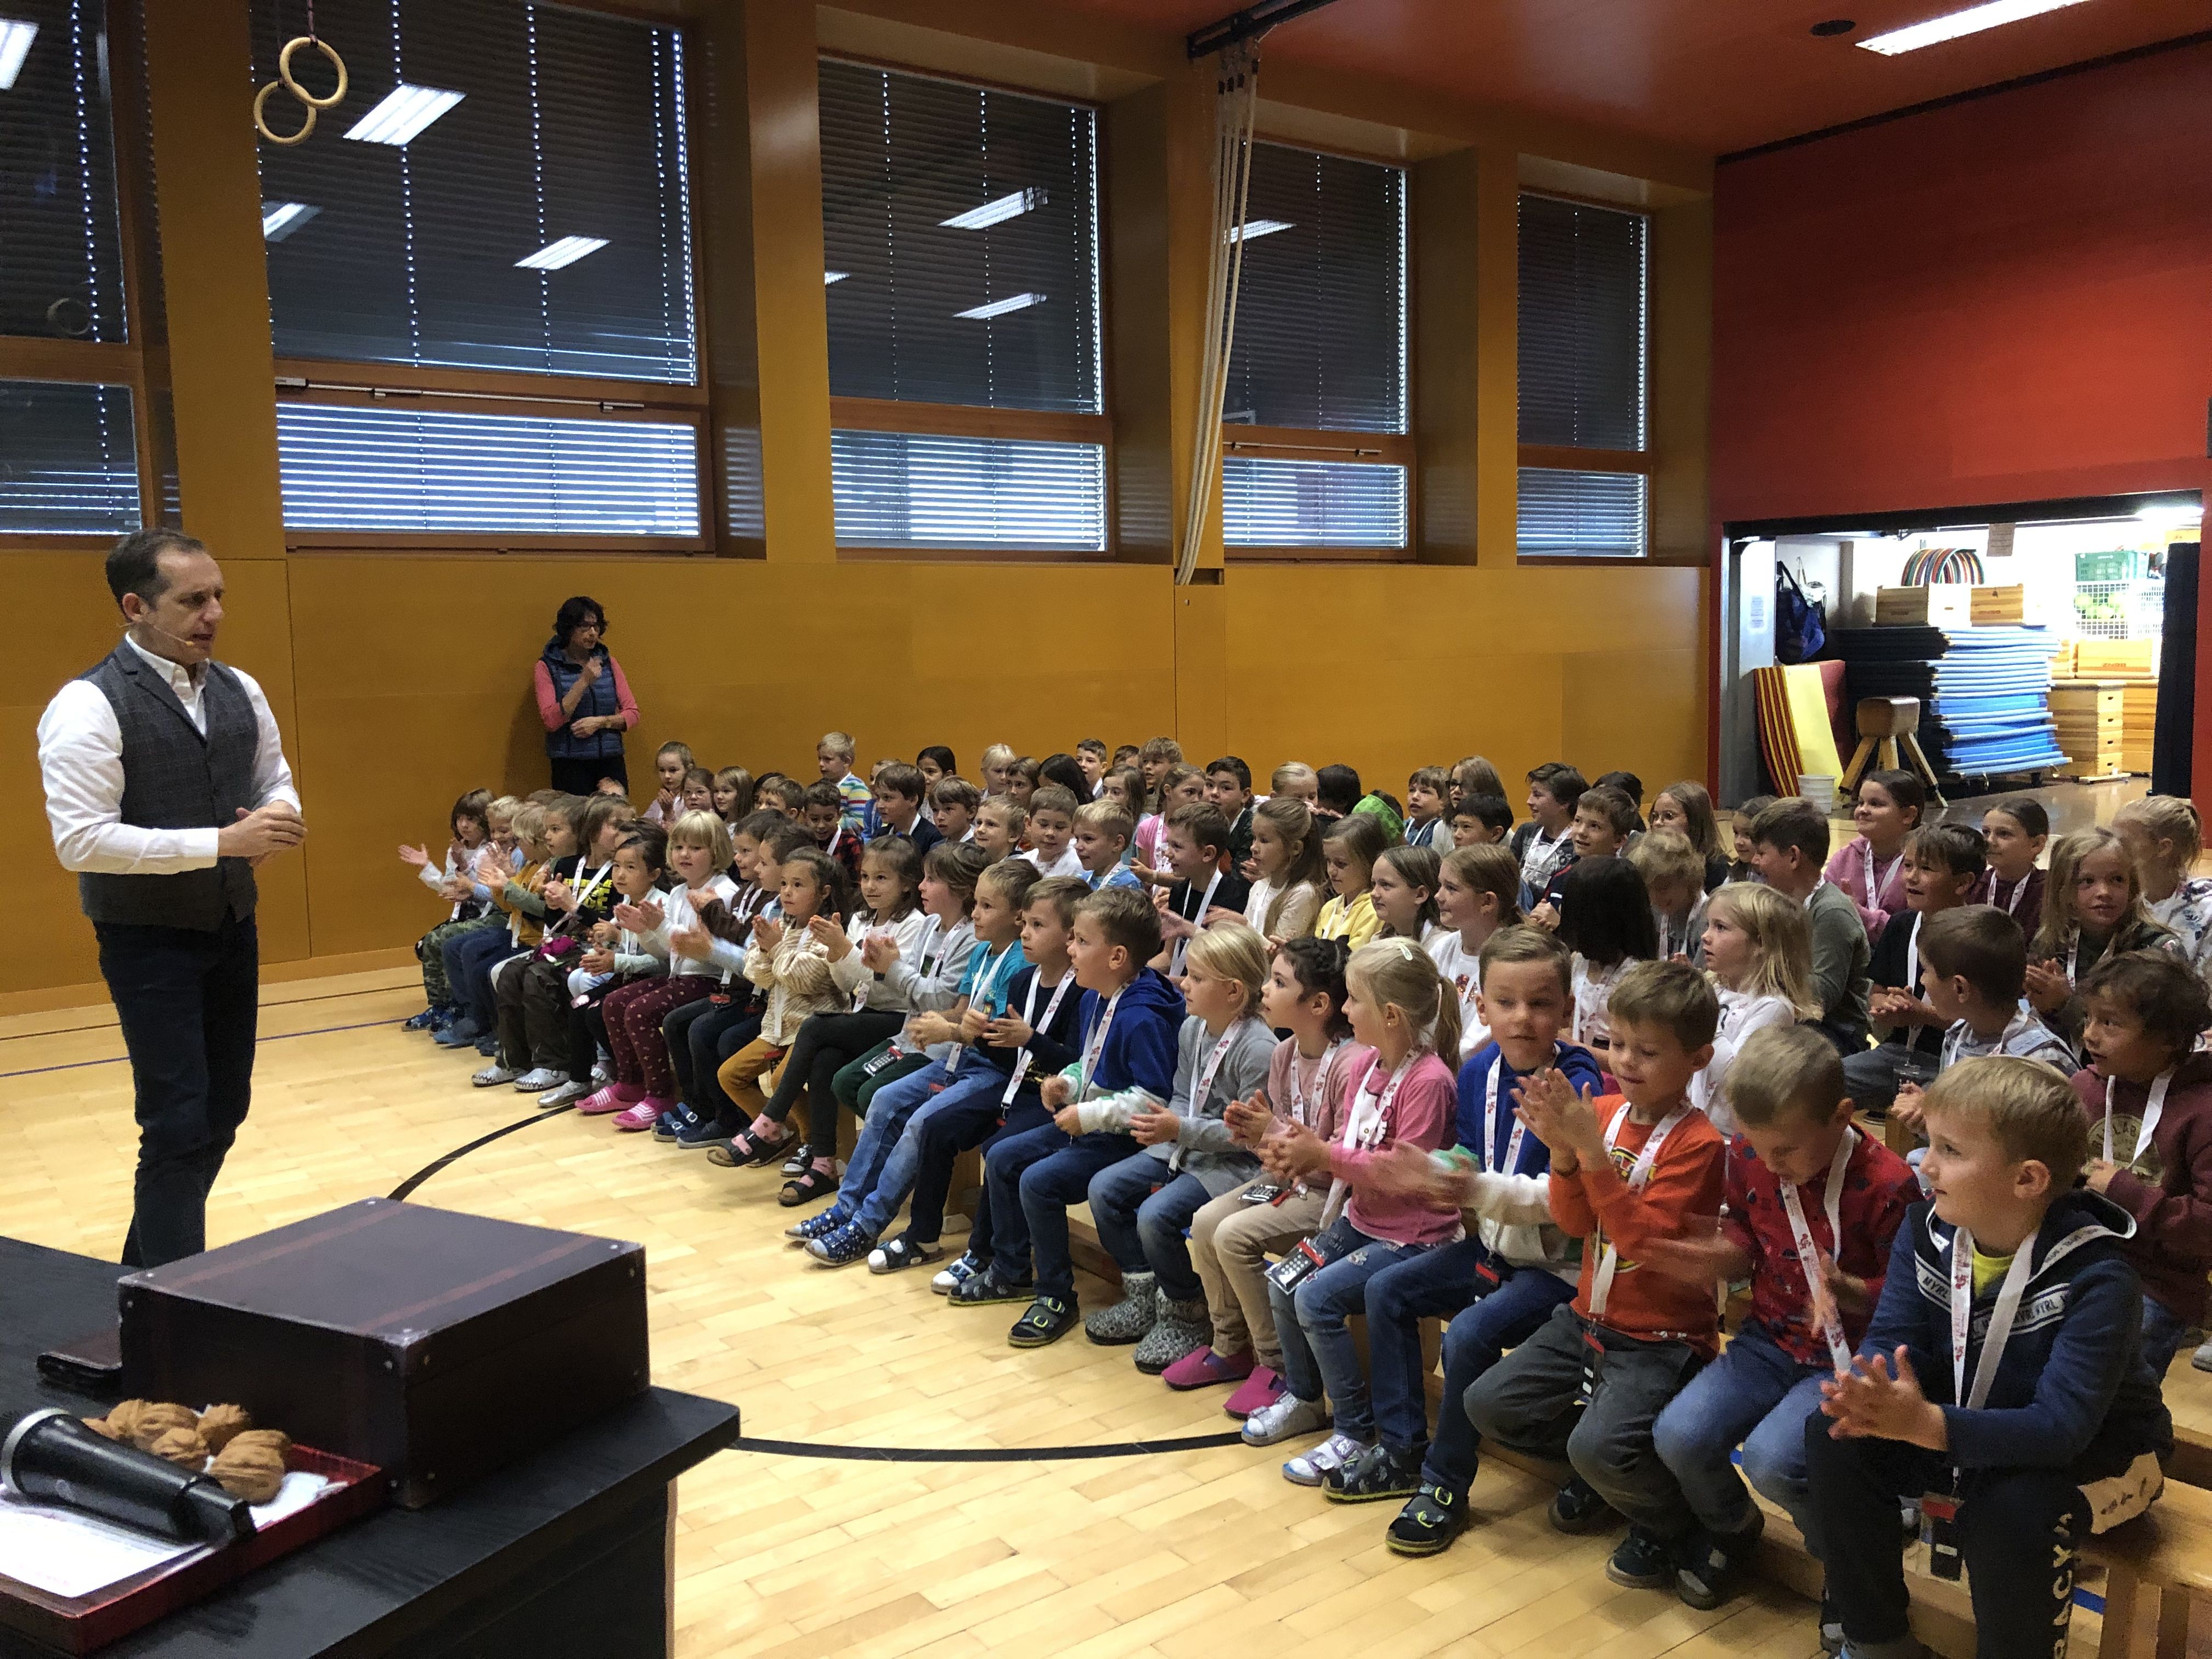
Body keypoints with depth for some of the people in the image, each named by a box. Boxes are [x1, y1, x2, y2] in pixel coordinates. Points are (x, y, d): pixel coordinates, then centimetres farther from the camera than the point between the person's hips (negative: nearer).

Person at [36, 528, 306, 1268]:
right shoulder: (88, 706, -17)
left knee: (224, 1111, 14)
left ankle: (150, 1269, 33)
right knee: (178, 1125, -6)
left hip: (232, 926, 7)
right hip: (148, 939, -7)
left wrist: (279, 818, -9)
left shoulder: (240, 691, 4)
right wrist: (222, 842, -26)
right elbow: (80, 840, -22)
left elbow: (276, 783, 16)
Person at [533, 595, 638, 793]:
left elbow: (632, 714, 8)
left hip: (611, 762, 3)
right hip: (570, 765, -3)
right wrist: (584, 682, -15)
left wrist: (601, 722, -10)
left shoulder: (607, 662, 10)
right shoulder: (548, 667, 0)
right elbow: (552, 721, -11)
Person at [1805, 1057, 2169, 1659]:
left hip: (2096, 1451, -5)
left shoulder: (2097, 1277, -29)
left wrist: (1927, 1426, -51)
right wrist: (1874, 1395, -41)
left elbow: (2063, 1426, -35)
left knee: (2011, 1507, -36)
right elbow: (1891, 1339, -15)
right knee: (1835, 1438, -16)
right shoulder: (1926, 1228, -11)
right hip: (1961, 1423, 5)